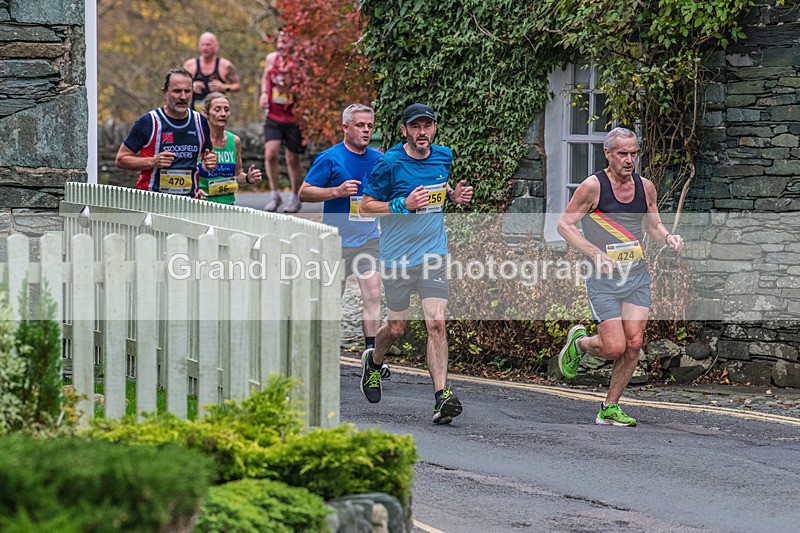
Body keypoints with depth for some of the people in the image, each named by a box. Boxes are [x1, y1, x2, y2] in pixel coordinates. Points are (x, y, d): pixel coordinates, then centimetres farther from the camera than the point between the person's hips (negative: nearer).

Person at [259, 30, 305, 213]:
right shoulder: (271, 58, 2)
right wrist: (264, 93, 4)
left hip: (293, 118, -3)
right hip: (273, 116, 3)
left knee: (292, 158, 6)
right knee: (270, 153, -13)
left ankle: (295, 198, 24)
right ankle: (275, 194, 3)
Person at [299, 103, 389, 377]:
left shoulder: (378, 159, 8)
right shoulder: (330, 158, -7)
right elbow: (304, 192, -7)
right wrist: (337, 191, -20)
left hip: (369, 239, 3)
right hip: (337, 240, -3)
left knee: (373, 294, -10)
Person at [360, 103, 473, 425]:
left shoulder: (444, 157, 5)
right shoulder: (390, 164, -10)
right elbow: (366, 206, -6)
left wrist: (454, 195, 5)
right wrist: (403, 205, -19)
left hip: (434, 255, 3)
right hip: (397, 257, -3)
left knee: (436, 323, -10)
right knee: (396, 328, 8)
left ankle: (442, 395, -14)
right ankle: (374, 361, 41)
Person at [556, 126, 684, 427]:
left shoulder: (645, 187, 6)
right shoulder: (593, 186, -9)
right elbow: (564, 225, -6)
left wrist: (667, 238, -3)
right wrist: (596, 253, -18)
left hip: (637, 277, 5)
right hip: (604, 279, -5)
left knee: (633, 345, -5)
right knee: (614, 348, -11)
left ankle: (610, 409, 10)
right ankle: (579, 342, 23)